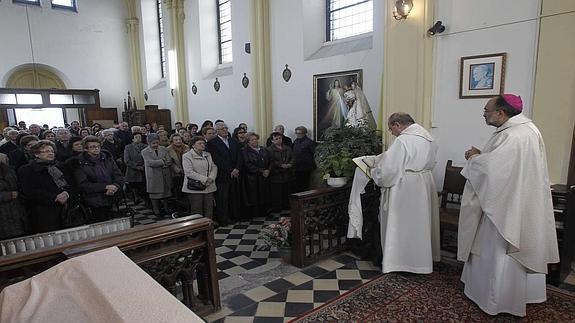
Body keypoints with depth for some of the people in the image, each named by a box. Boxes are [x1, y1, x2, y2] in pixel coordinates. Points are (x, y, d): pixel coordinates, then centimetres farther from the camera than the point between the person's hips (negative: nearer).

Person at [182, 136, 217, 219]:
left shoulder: (208, 155, 17)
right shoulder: (187, 156, -2)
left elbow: (214, 167, 11)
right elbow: (189, 172, -13)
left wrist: (211, 178, -10)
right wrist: (204, 179, -17)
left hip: (209, 187, 5)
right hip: (194, 189, -5)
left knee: (209, 213, 6)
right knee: (197, 214, -1)